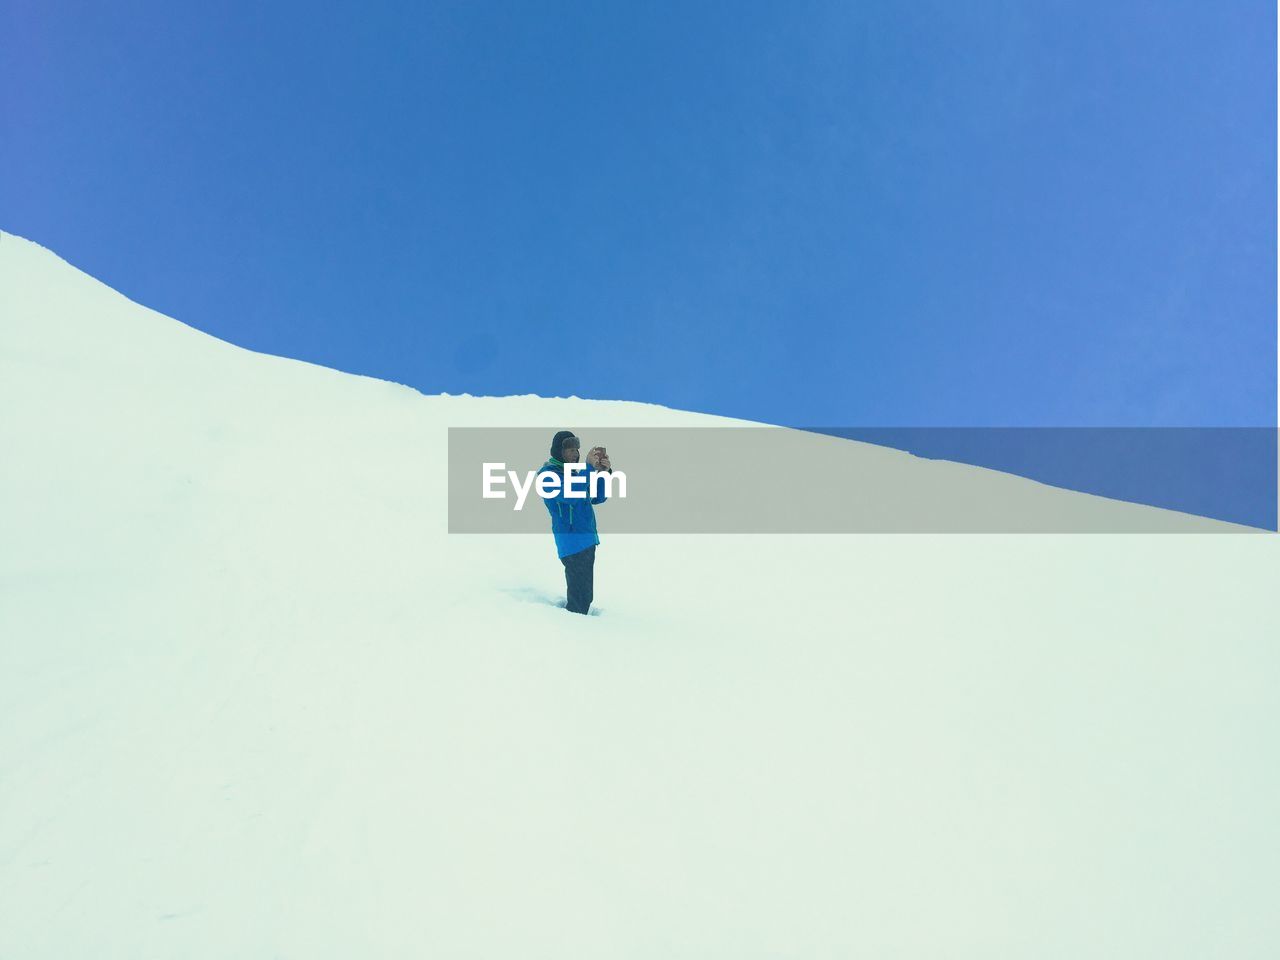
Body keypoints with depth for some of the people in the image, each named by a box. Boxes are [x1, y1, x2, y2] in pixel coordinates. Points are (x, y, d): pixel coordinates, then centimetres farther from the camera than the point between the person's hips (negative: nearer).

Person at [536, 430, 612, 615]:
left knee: (585, 597, 14)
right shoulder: (548, 472, -8)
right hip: (572, 542, -9)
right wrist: (589, 467, -23)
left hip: (588, 540, 9)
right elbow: (570, 495, -26)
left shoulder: (573, 471, 17)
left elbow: (598, 497, 13)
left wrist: (604, 473, -3)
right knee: (579, 600, -11)